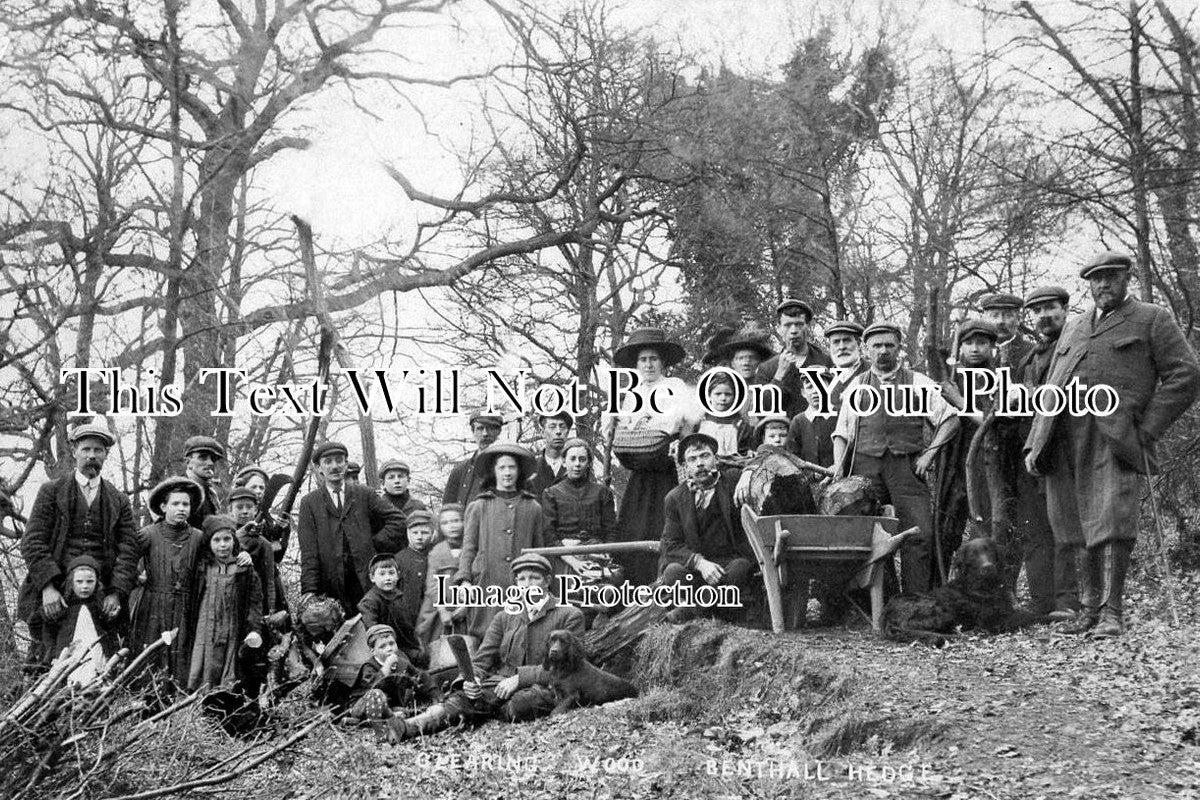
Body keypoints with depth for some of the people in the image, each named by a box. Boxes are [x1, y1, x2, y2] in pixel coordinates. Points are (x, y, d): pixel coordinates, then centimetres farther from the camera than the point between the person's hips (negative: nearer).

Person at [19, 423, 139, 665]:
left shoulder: (119, 500, 14)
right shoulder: (51, 491, 9)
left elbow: (128, 550, 7)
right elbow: (32, 542, 0)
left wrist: (116, 593, -8)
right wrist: (47, 586, -13)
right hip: (53, 594, -1)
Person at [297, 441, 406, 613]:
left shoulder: (363, 495, 12)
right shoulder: (309, 502, 7)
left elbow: (396, 520, 13)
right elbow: (309, 552, 0)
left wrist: (376, 544, 1)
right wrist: (310, 590, -10)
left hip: (366, 577, 1)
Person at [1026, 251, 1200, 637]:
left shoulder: (1152, 320, 10)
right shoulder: (1074, 327, 27)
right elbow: (1051, 387, 25)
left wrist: (1146, 429, -7)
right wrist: (1033, 444, 14)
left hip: (1111, 437, -5)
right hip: (1062, 439, 5)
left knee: (1112, 520, -15)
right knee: (1078, 526, 6)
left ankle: (1112, 612, -11)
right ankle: (1088, 608, 14)